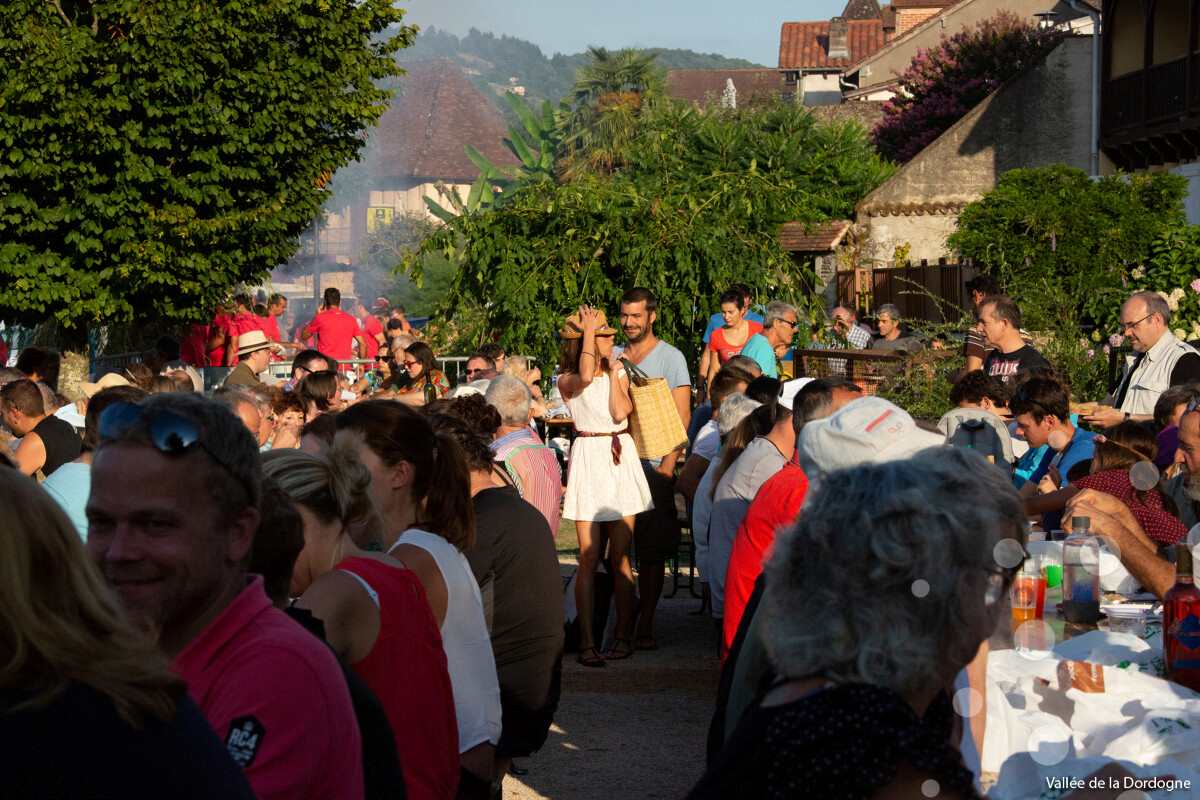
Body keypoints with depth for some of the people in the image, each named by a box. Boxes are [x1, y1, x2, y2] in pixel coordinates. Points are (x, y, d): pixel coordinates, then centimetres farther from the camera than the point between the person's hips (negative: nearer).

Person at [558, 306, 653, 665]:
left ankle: (623, 636, 9)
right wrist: (588, 331, -13)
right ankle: (587, 641, -4)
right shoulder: (567, 381, 0)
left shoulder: (619, 373, 13)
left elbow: (621, 412, -3)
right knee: (589, 557, -6)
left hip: (621, 459, 3)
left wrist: (614, 372, 1)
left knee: (620, 556, 3)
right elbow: (584, 377, -24)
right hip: (589, 459, -3)